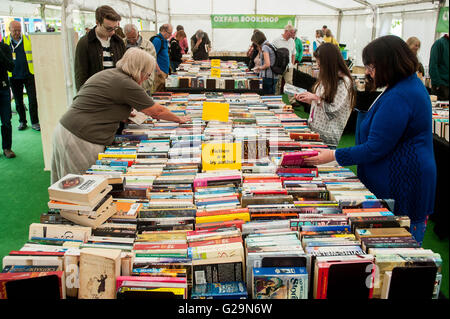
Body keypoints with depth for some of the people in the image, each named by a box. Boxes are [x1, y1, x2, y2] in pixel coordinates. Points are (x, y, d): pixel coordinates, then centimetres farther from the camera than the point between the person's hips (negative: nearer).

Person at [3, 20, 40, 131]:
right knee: (18, 101, 12)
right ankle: (22, 121, 25)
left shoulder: (28, 39, -1)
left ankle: (34, 122, 9)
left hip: (28, 75, -2)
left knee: (33, 100, -1)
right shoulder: (5, 41, 2)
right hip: (14, 77, 2)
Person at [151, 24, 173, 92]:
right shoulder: (157, 40, -14)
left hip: (165, 71, 10)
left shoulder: (164, 40, 16)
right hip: (160, 72, -10)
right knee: (159, 92, -9)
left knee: (163, 91, 11)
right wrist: (158, 70, -21)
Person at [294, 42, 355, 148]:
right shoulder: (327, 78, 11)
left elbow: (334, 111, -18)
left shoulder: (344, 82, -15)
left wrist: (316, 98, -16)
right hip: (313, 129, 7)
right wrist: (309, 100, 3)